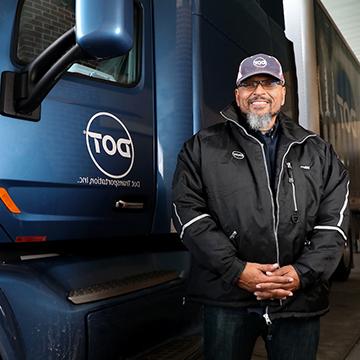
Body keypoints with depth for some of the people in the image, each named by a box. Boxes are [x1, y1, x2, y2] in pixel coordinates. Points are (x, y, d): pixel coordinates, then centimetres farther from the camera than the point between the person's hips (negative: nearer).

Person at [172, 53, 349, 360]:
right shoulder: (203, 147, 4)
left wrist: (303, 272, -10)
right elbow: (188, 212, -6)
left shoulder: (318, 153, 11)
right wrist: (235, 269, -14)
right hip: (227, 296, -2)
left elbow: (334, 220, 5)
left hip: (301, 298, 2)